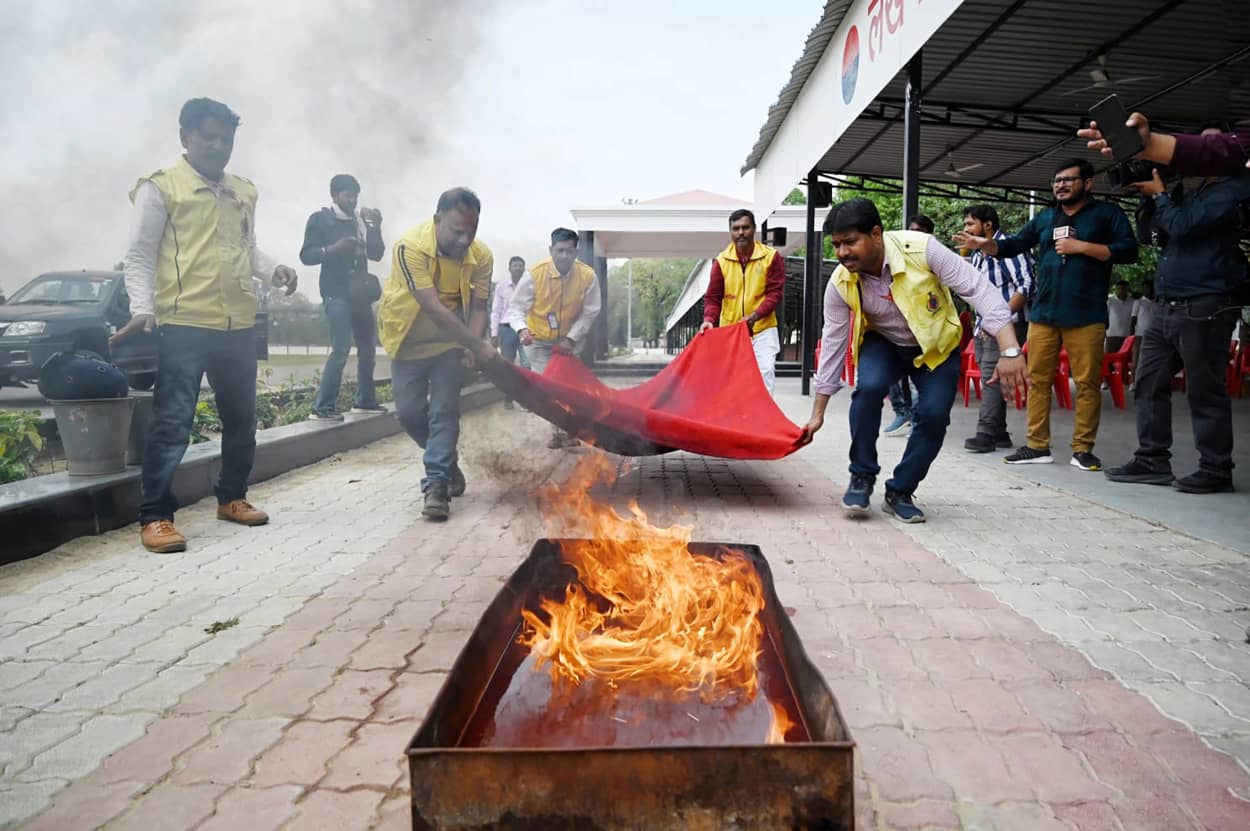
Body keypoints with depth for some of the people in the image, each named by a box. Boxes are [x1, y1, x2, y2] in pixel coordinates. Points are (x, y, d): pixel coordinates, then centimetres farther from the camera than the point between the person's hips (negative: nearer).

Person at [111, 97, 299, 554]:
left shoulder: (243, 191, 17)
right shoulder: (160, 187, -1)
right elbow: (139, 256, -4)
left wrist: (273, 268, 4)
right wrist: (143, 308, -18)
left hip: (239, 325, 7)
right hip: (183, 325, -6)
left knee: (241, 418, 14)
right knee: (172, 422, -7)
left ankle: (231, 498, 29)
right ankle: (155, 516, 1)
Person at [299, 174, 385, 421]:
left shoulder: (360, 220, 14)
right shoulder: (320, 219, 0)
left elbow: (376, 254, 8)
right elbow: (306, 255, -8)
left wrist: (376, 227, -5)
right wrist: (333, 248, -23)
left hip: (360, 292, 6)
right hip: (336, 293, -6)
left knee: (367, 348, 10)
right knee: (341, 349, -17)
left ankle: (365, 400, 21)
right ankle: (322, 407, -15)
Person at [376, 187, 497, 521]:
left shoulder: (481, 255, -19)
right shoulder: (410, 246, -31)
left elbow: (478, 307, -11)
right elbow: (434, 308, -36)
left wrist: (473, 346, -30)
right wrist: (478, 345, -38)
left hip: (450, 341, 1)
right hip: (409, 340, -1)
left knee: (444, 410, -8)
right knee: (409, 412, 4)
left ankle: (436, 484, -3)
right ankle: (446, 459, 28)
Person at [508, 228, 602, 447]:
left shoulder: (588, 276, -22)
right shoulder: (535, 274, -26)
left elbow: (589, 313, -11)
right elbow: (516, 307, -21)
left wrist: (571, 339, -17)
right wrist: (522, 329, -41)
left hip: (569, 339, 1)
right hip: (539, 339, -1)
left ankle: (564, 430, 15)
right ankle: (559, 430, 14)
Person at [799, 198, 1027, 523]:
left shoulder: (921, 248, -30)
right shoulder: (840, 285, -20)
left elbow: (979, 290, -27)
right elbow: (833, 345, -12)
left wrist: (1010, 350, -37)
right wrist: (817, 414, -9)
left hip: (936, 344, -1)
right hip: (884, 343, 1)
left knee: (933, 414, -19)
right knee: (869, 387, -29)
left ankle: (900, 492, 3)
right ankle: (862, 476, -8)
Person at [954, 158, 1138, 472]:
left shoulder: (1107, 214, 5)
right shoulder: (1044, 218, 17)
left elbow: (1128, 250, -4)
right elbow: (1012, 246, 13)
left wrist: (1081, 247, -11)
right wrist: (985, 244, -7)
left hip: (1086, 316, -4)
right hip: (1043, 313, 4)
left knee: (1088, 383, -2)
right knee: (1037, 380, 4)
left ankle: (1082, 449, 6)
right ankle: (1037, 446, 10)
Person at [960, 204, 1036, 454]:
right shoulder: (977, 255, 17)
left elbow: (1025, 285, -17)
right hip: (983, 328, 9)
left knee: (990, 378, -14)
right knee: (990, 380, 9)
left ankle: (986, 434, -13)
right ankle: (999, 433, 15)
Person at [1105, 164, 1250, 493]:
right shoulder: (1196, 193, 19)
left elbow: (1181, 225, -18)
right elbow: (1162, 232, 24)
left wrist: (1158, 194, -2)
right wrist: (1149, 198, 11)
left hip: (1203, 309, -9)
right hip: (1167, 307, 9)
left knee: (1204, 391, -3)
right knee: (1148, 384, 8)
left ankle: (1216, 470, 6)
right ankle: (1152, 460, 15)